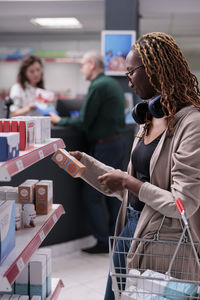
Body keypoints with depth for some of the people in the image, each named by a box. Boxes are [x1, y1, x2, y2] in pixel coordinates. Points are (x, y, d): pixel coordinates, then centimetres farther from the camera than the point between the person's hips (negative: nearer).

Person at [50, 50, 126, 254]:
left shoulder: (98, 86, -15)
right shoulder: (114, 84, 15)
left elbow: (83, 122, -17)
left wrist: (60, 121, -3)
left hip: (103, 147, -10)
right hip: (117, 142, 10)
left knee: (90, 195, -2)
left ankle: (104, 242, 3)